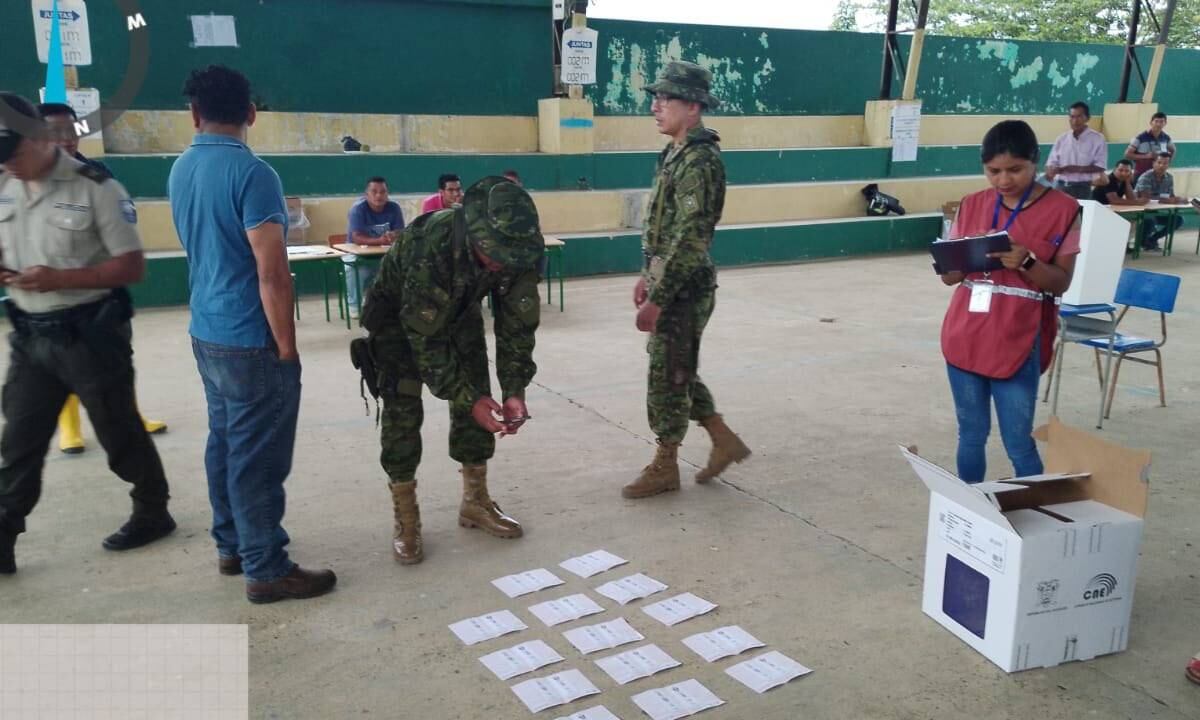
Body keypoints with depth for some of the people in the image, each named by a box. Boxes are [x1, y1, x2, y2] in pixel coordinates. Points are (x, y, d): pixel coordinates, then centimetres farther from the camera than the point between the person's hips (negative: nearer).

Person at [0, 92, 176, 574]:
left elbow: (132, 266, -13)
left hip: (90, 334, -5)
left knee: (119, 432, 9)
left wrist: (61, 279, -23)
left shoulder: (95, 188, -13)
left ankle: (153, 513, 28)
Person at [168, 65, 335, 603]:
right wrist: (287, 349, -12)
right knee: (258, 457, 0)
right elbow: (272, 275, -21)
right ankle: (266, 570, 10)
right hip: (250, 341, -8)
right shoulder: (252, 174, -18)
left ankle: (230, 546, 30)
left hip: (206, 332, 8)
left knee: (224, 444, 18)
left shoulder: (180, 171, 7)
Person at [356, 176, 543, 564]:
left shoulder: (518, 249, -28)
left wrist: (514, 390, -25)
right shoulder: (427, 248, -42)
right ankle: (405, 519, 4)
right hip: (398, 314, -4)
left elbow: (517, 323, -18)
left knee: (475, 400, 2)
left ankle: (476, 502, 17)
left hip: (459, 309, 5)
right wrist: (467, 397, -35)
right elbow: (426, 338, -34)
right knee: (403, 411, -7)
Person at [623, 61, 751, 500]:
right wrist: (646, 278, 18)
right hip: (669, 282, 10)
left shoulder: (700, 161, -19)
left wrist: (656, 299, -24)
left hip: (685, 288, -10)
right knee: (679, 372, 17)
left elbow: (690, 238, -24)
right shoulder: (676, 154, 12)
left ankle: (664, 468, 15)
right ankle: (724, 442, 29)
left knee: (668, 375, 1)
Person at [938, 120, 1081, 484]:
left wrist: (1026, 262, -24)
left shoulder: (1062, 209, -4)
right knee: (971, 436, 12)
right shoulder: (971, 206, 6)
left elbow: (1061, 283, -5)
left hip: (1017, 343, -3)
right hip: (964, 337, 4)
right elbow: (948, 275, 7)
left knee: (1018, 443, -2)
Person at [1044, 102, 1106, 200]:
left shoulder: (1097, 139, -2)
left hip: (1082, 187, -4)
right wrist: (1050, 172, -15)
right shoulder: (1062, 138, 9)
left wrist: (1079, 169, -21)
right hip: (1062, 186, 4)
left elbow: (1100, 166, -6)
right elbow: (1052, 161, 9)